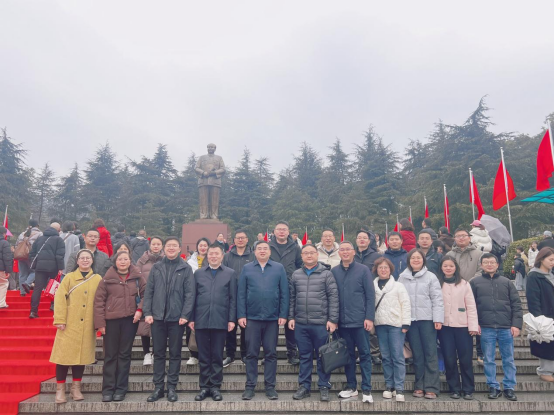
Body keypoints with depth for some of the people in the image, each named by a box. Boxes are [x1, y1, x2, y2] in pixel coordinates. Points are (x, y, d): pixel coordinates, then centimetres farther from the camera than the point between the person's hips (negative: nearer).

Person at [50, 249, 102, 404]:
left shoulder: (98, 279, 6)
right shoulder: (69, 277, 2)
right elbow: (60, 298, -4)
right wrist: (60, 320, -11)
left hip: (87, 325, 1)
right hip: (69, 324, -1)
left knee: (82, 354, 7)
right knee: (64, 354, 1)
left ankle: (76, 388, 20)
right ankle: (60, 389, 14)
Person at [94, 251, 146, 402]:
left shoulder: (137, 277, 2)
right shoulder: (107, 278, 0)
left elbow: (145, 294, 7)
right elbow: (99, 300, -1)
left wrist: (140, 309, -8)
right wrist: (100, 322, -6)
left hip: (130, 319, 1)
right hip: (111, 320, 0)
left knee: (124, 354, 8)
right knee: (110, 355, 7)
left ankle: (121, 388, 18)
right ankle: (108, 389, 16)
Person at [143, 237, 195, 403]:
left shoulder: (186, 268, 0)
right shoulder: (156, 268, 7)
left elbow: (190, 294, -5)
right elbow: (148, 291, 5)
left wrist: (185, 315, -12)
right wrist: (147, 312, -4)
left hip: (177, 317, -2)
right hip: (157, 316, 2)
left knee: (175, 353, 7)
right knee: (158, 353, 10)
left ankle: (172, 387, 18)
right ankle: (158, 387, 21)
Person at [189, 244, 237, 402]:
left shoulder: (230, 273, 3)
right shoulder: (198, 273, 9)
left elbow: (233, 298, 1)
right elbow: (193, 297, 7)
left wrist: (232, 319, -5)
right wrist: (191, 318, 2)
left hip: (220, 321, -1)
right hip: (201, 320, 2)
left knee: (217, 356, 7)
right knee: (203, 356, 9)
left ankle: (215, 386, 19)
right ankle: (204, 386, 21)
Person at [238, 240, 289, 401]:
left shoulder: (279, 268, 4)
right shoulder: (246, 269, 5)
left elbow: (284, 293, 1)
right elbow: (241, 294, 2)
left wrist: (283, 315, -5)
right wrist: (241, 315, -5)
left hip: (273, 318, 0)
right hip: (252, 318, 0)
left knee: (271, 353, 8)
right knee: (251, 353, 8)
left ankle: (270, 386, 19)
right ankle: (250, 386, 18)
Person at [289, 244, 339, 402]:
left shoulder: (326, 274, -1)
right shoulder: (296, 275, 9)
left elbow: (333, 297, -4)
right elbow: (292, 298, 11)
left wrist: (333, 319, -9)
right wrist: (291, 317, 5)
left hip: (321, 323, -3)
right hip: (300, 323, 3)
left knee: (323, 356, 7)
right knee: (305, 356, 12)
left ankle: (324, 387, 21)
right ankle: (304, 386, 23)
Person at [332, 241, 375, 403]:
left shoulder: (363, 270, -3)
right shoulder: (334, 271, 4)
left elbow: (370, 295, -4)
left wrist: (369, 317, -10)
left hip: (360, 320, -3)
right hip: (342, 321, 3)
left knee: (364, 354, 5)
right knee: (348, 354, 13)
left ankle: (366, 389, 15)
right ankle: (351, 387, 25)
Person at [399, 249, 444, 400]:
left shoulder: (431, 277, 2)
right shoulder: (402, 277, 8)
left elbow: (437, 299, -2)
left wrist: (438, 319, -9)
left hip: (427, 319, -2)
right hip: (410, 320, 2)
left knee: (430, 353, 1)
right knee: (417, 354, 8)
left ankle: (431, 387, 8)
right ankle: (420, 386, 17)